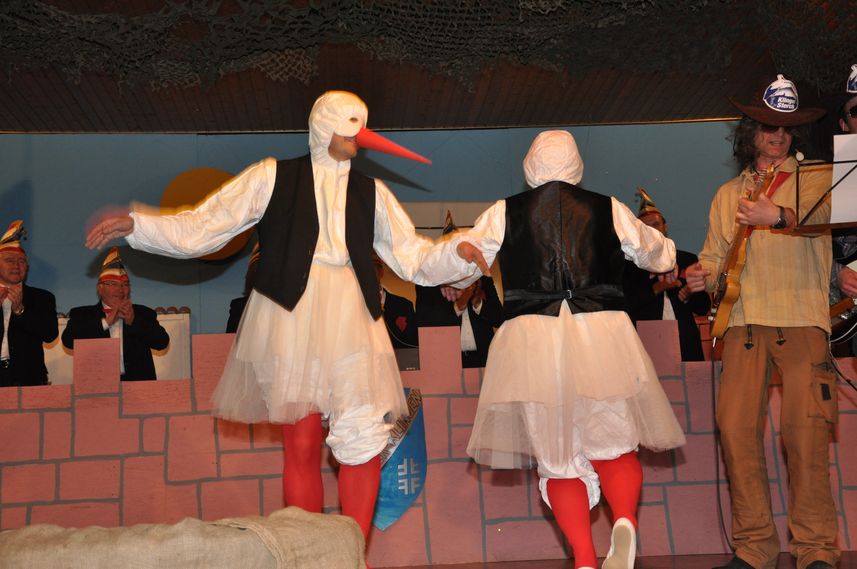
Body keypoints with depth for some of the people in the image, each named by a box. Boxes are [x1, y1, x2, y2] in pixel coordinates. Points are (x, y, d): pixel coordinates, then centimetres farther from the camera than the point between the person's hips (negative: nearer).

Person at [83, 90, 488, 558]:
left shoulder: (371, 193, 17)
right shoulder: (274, 177, 8)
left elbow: (413, 257, 13)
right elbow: (202, 228, 4)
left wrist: (456, 253, -5)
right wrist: (135, 226, -6)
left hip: (349, 318, 3)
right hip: (288, 314, -2)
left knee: (363, 442, -6)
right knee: (301, 443, -1)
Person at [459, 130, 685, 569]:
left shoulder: (504, 214, 7)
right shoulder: (608, 209, 10)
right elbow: (655, 253, 27)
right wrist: (668, 264, 50)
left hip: (532, 342, 0)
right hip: (603, 335, 1)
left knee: (559, 460, 7)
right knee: (614, 447, 11)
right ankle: (624, 522, -17)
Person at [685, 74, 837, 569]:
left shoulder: (814, 179, 10)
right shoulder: (728, 195, 23)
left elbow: (823, 212, -13)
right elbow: (715, 255, 24)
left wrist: (780, 217, -33)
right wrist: (705, 277, 1)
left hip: (802, 319, -3)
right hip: (745, 321, 3)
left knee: (805, 427, -14)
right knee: (736, 426, -7)